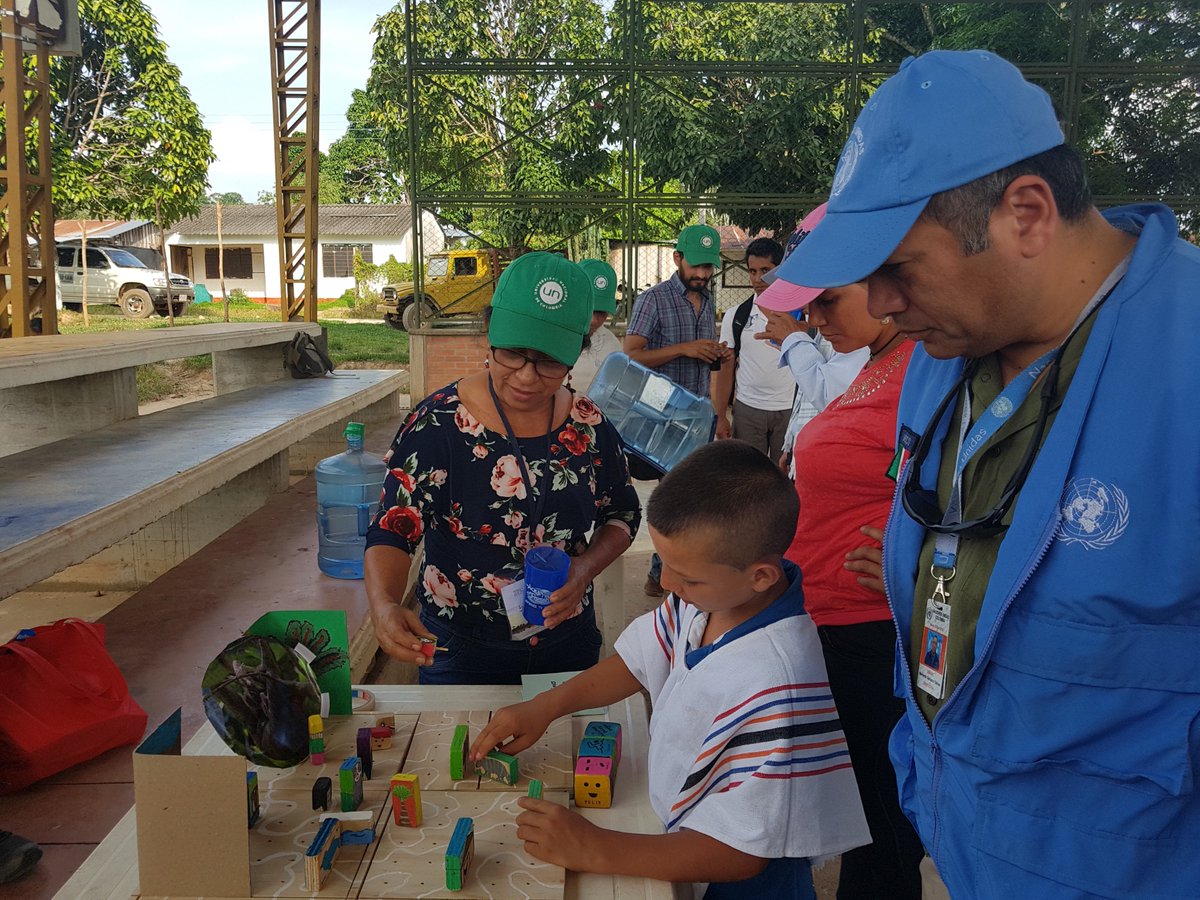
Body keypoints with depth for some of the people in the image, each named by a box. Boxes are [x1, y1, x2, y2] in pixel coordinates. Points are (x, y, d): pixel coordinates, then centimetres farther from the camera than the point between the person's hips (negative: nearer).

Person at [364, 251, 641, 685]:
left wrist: (585, 568, -14)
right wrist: (385, 606, -40)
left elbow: (622, 514, 5)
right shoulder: (436, 424, -18)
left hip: (568, 645, 4)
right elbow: (392, 533, -20)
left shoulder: (590, 426, -7)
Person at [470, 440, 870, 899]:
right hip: (673, 838, 6)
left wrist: (594, 849, -25)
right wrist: (546, 706, -5)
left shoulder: (777, 687, -35)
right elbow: (640, 661, 5)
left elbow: (740, 854, -26)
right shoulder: (711, 591, -15)